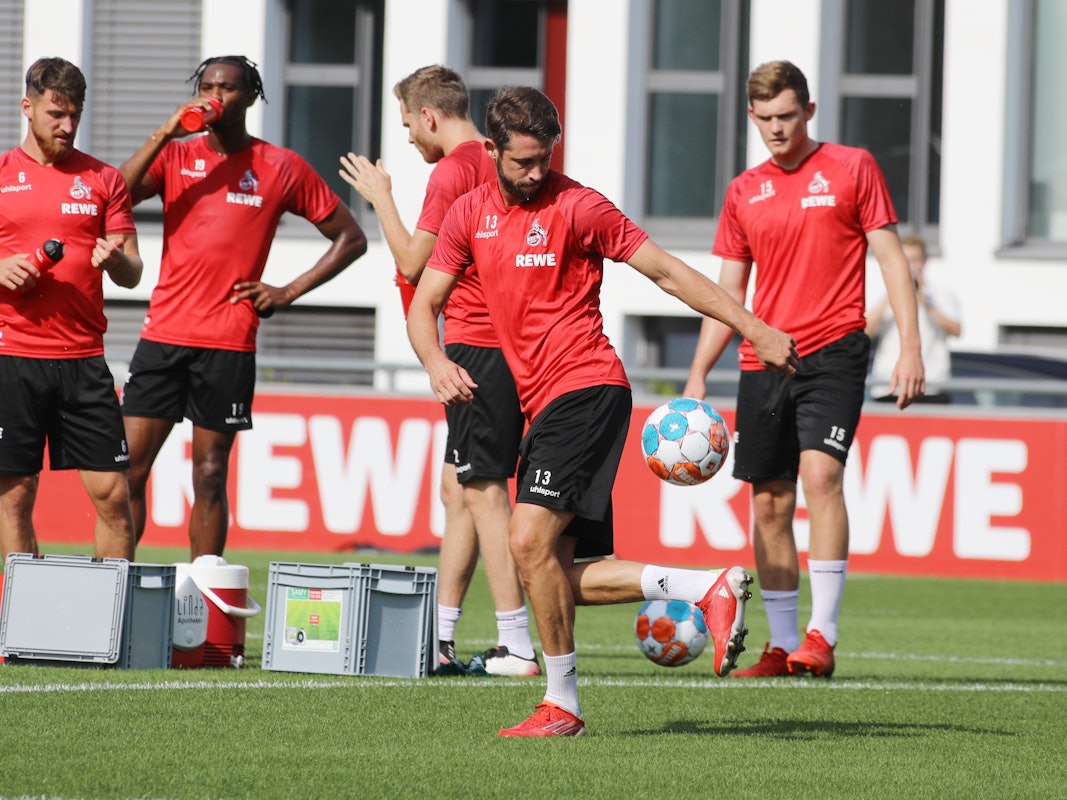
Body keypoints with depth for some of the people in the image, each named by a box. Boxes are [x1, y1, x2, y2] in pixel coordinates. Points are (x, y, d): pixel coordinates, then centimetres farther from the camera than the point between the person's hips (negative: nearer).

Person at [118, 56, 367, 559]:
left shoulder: (282, 168, 6)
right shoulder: (175, 156, 10)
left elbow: (350, 238, 11)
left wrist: (288, 292, 2)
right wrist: (165, 134, -13)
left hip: (229, 346, -2)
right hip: (164, 334, 2)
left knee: (210, 476, 0)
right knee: (128, 468, -3)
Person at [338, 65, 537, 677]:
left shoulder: (453, 172, -11)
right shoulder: (499, 163, 16)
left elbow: (412, 261, -9)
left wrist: (381, 197, 2)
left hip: (476, 345, -9)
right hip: (509, 344, 9)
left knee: (483, 489, -8)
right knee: (458, 488, 13)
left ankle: (517, 645, -12)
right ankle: (439, 639, 15)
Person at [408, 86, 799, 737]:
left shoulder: (576, 206, -5)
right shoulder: (471, 214, 12)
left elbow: (665, 271, -4)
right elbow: (424, 304, 12)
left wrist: (753, 328, -8)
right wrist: (436, 360, -10)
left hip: (585, 389, -7)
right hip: (545, 405, 7)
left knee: (531, 540, -19)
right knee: (571, 577, 2)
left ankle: (562, 702, -10)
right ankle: (712, 589, 8)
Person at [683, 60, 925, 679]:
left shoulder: (852, 169, 2)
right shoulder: (744, 192, 12)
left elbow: (891, 258, 2)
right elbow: (727, 292, 16)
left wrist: (911, 347, -7)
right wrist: (698, 378, 9)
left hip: (833, 350, -5)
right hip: (763, 361, 5)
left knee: (821, 471, -21)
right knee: (770, 503, 4)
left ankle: (823, 635, -21)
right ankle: (782, 644, 12)